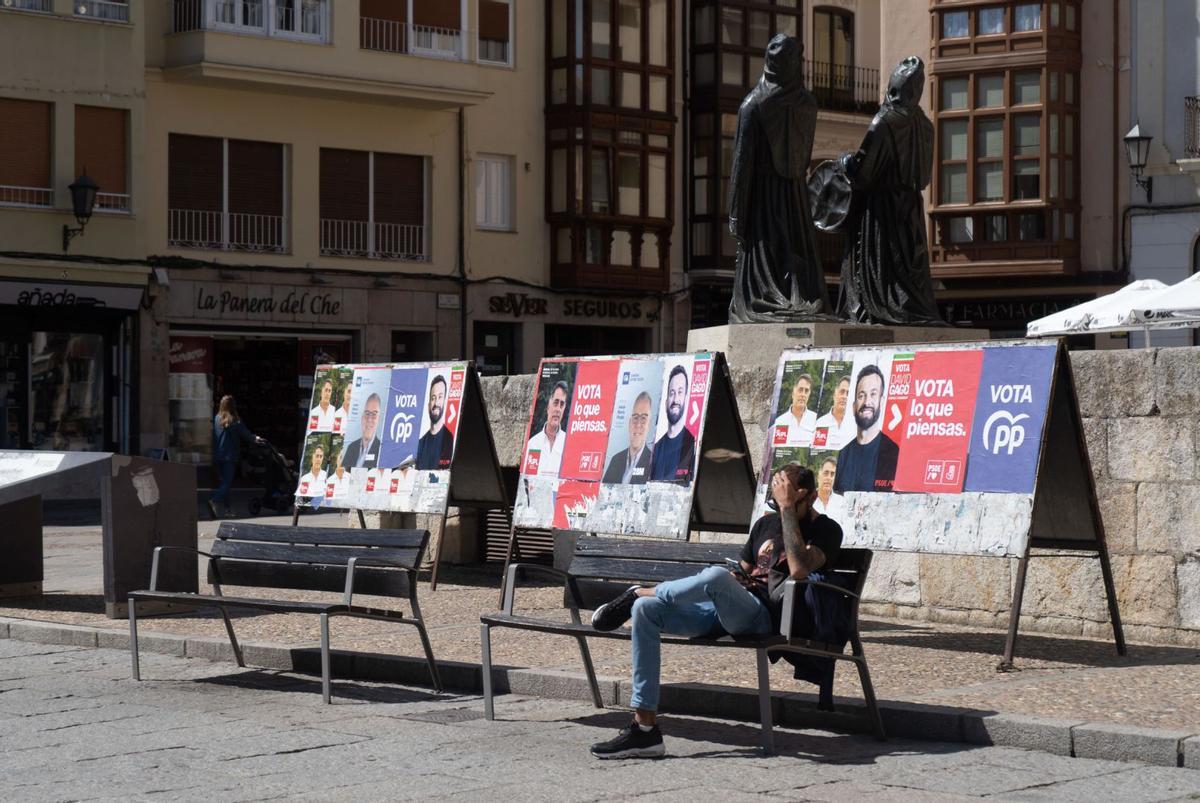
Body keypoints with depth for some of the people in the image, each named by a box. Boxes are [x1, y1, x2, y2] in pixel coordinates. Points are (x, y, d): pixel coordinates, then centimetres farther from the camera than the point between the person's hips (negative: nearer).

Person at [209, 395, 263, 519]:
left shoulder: (216, 419, 0)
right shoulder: (235, 421, -9)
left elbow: (213, 437, 7)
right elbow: (246, 434, 1)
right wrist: (255, 439, 21)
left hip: (217, 456, 4)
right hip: (230, 456, -4)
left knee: (223, 481, 15)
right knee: (227, 482, -3)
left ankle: (226, 508, 17)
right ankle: (213, 501, -26)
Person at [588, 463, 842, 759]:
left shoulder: (826, 530, 3)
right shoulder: (766, 524, 25)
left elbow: (798, 570, -17)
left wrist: (788, 507, -13)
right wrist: (737, 579, 5)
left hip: (763, 616, -7)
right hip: (723, 612, 7)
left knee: (716, 576, -38)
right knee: (645, 610, -14)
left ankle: (637, 593, -7)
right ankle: (644, 729, -18)